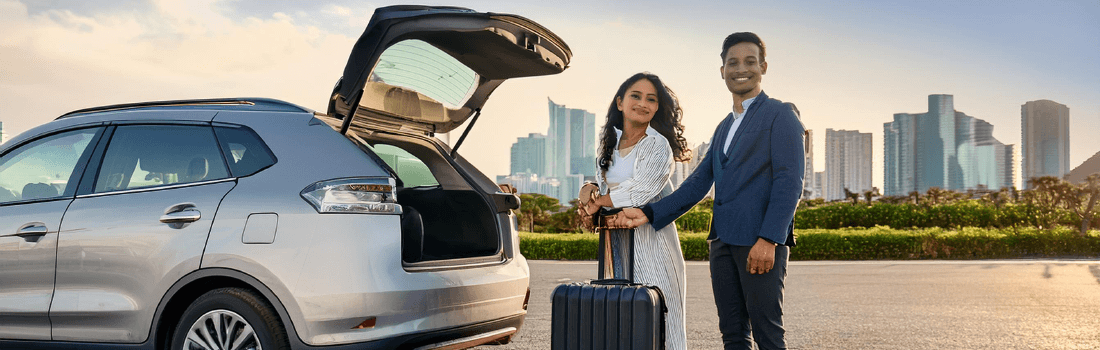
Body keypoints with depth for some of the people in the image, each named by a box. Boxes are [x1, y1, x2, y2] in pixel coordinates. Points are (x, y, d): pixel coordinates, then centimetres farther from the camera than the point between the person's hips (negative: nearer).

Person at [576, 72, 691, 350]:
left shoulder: (658, 145, -9)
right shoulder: (611, 142, 12)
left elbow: (638, 193, -17)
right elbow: (604, 183, 15)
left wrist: (597, 201, -6)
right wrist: (590, 190, -8)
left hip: (650, 236, -6)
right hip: (617, 236, 6)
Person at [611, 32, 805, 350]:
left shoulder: (779, 115, -1)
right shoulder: (724, 127, 22)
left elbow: (790, 182, -10)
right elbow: (699, 183, 17)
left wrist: (768, 239, -20)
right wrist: (649, 213, 7)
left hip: (761, 242, -7)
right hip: (723, 241, 7)